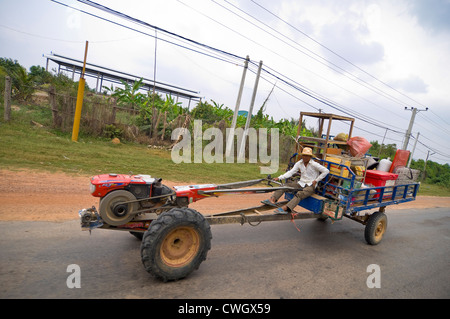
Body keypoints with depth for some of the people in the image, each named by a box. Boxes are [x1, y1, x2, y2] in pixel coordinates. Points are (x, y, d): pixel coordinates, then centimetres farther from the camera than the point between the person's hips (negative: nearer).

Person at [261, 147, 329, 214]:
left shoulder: (314, 164, -9)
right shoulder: (299, 163, 5)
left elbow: (326, 171, -9)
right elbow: (291, 172, 0)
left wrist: (316, 180, -9)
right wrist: (279, 178, -11)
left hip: (310, 186, -6)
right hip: (301, 183, 6)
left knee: (299, 194, -36)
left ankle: (285, 208, -53)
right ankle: (272, 199, -31)